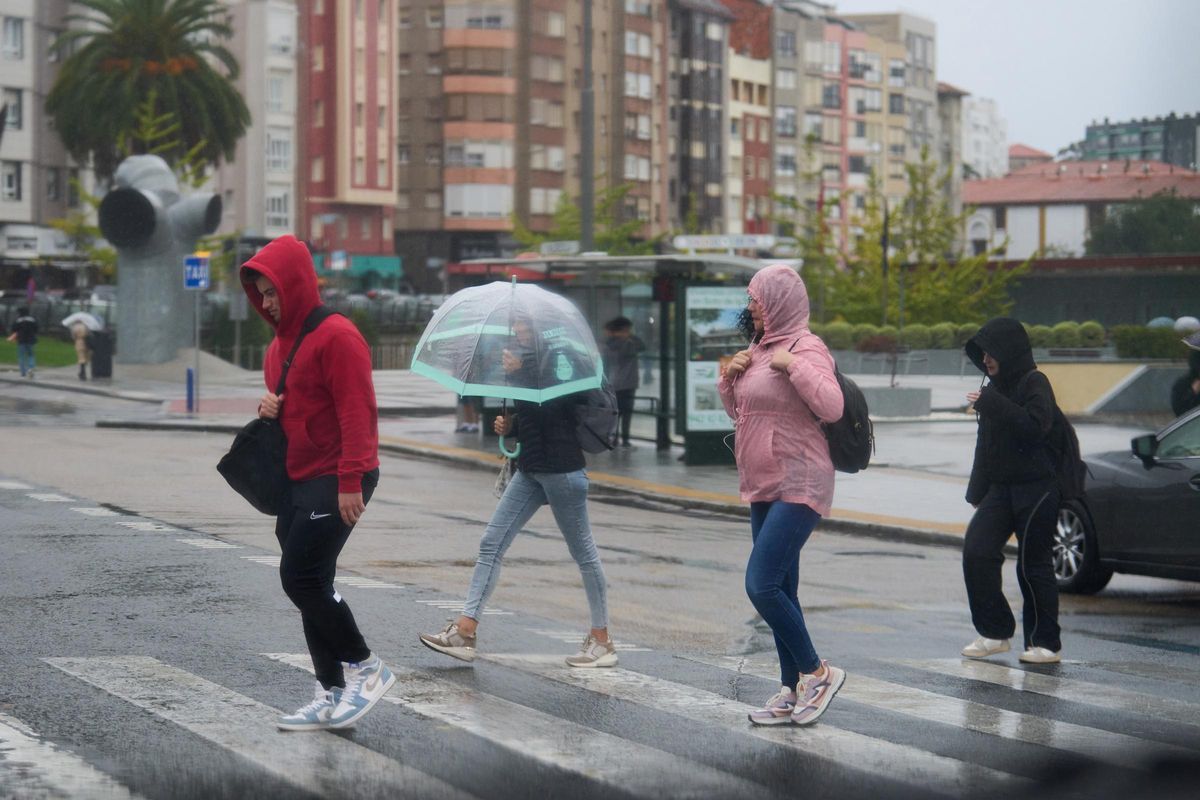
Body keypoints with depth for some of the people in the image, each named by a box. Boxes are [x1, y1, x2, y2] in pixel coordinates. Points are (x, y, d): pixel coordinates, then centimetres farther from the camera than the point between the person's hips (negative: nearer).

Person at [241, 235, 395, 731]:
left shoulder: (335, 336, -14)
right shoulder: (280, 344, 16)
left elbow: (357, 413, -19)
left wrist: (351, 482, -24)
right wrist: (269, 408, 3)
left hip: (336, 481, -10)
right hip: (298, 481, 10)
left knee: (301, 577, -13)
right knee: (310, 585, 9)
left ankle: (366, 668, 2)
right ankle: (333, 695, 14)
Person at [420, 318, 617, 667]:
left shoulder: (559, 362, -10)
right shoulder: (529, 362, 15)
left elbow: (547, 409, -23)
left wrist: (518, 373, -20)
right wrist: (509, 426, 6)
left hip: (560, 468, -9)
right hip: (530, 468, 9)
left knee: (582, 552, 0)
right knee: (491, 544, 2)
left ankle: (602, 640, 9)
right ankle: (464, 632, -1)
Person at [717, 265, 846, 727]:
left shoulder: (806, 347, -11)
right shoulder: (759, 349, 15)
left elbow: (831, 407, -25)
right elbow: (738, 411, 24)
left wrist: (793, 366, -23)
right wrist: (729, 377, 7)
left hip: (798, 487, -10)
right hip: (764, 489, 10)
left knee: (762, 584, -17)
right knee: (780, 593, 11)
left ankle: (817, 673, -2)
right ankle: (793, 693, 17)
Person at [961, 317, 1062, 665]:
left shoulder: (1034, 383, -9)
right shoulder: (996, 386, 16)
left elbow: (1035, 426, -26)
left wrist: (991, 403, -25)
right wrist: (977, 492, 20)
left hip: (1035, 489, -8)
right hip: (1000, 489, 8)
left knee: (1033, 565, -4)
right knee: (975, 552, -4)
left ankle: (1046, 643, 7)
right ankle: (995, 632, 5)